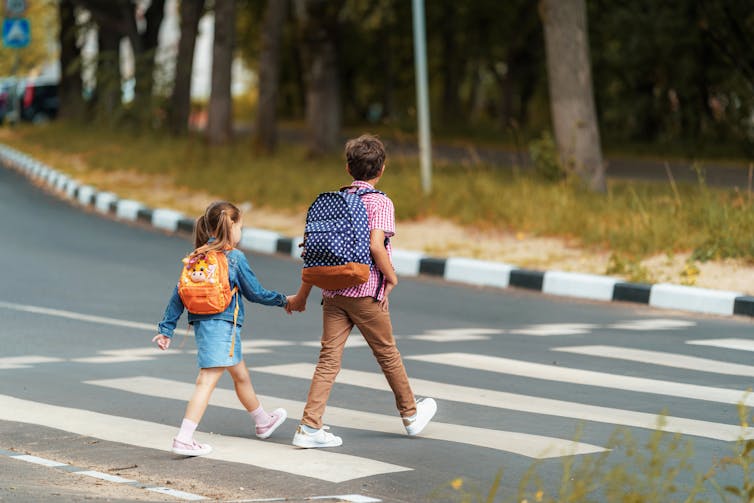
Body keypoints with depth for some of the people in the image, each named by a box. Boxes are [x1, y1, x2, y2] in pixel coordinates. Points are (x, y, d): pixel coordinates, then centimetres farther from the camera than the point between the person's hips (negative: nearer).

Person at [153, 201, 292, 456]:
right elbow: (255, 293, -2)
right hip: (221, 324, -8)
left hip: (202, 323, 8)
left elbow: (179, 293, 8)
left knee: (241, 375, 23)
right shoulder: (234, 257, -8)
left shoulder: (197, 256, 10)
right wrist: (284, 300, 13)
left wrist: (166, 328, 11)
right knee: (207, 380, -10)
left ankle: (263, 421, 41)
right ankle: (184, 439, -17)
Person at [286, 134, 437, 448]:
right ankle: (411, 414, 29)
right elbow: (376, 245, -23)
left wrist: (303, 294, 16)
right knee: (387, 354, 12)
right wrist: (391, 277, -6)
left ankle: (310, 427, -5)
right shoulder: (380, 202, -9)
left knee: (329, 358, 3)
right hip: (366, 292, -5)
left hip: (333, 290, 5)